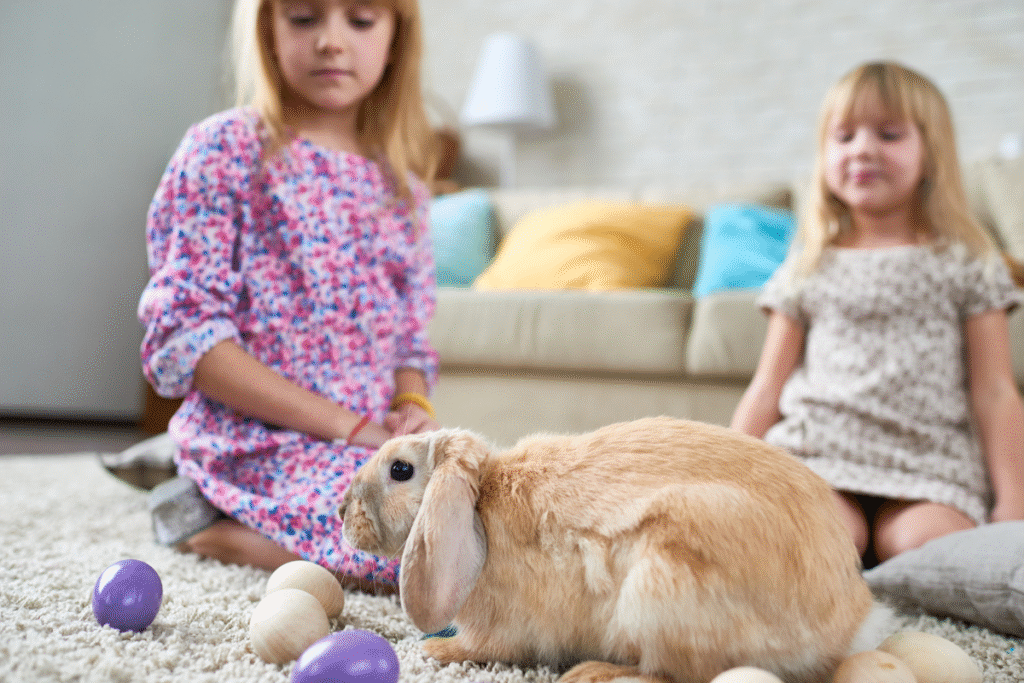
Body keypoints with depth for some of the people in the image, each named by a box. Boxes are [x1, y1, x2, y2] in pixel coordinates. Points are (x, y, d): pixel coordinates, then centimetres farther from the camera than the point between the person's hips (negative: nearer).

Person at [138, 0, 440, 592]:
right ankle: (220, 526, -5)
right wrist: (346, 423, -17)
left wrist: (414, 405, -7)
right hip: (263, 442, -7)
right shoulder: (226, 151, -4)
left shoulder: (398, 182, 14)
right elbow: (182, 336, -11)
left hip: (377, 439, 8)